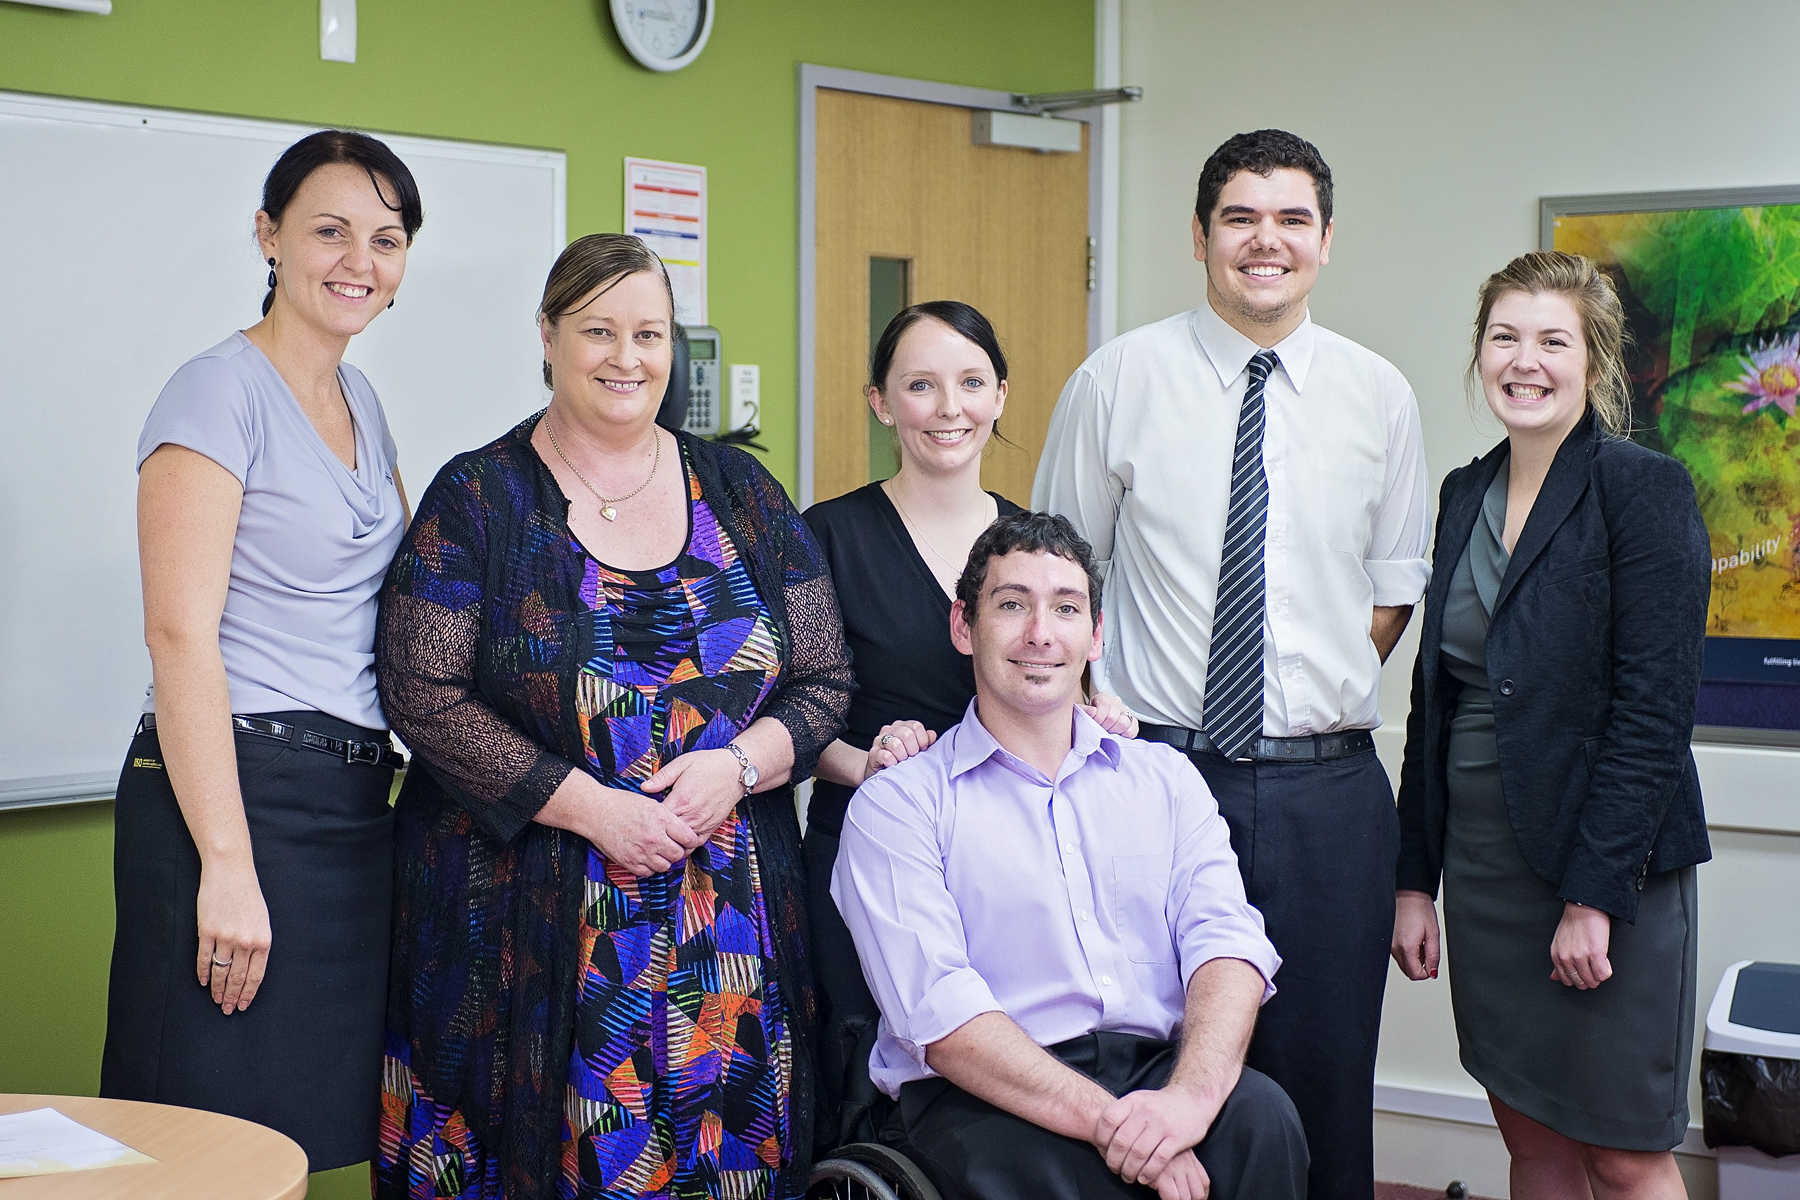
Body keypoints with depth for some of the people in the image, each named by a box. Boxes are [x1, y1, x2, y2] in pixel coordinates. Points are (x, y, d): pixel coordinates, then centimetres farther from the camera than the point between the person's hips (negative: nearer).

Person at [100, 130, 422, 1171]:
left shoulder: (361, 401, 16)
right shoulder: (221, 392, -8)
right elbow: (181, 636, -16)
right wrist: (228, 866, -21)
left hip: (355, 801, 8)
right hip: (241, 788, -8)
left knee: (314, 1131, 11)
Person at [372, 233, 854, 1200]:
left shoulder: (741, 494, 10)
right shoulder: (478, 500, 0)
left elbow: (824, 678, 9)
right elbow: (425, 693, -7)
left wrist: (739, 763, -11)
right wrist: (588, 805, -15)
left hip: (726, 926, 3)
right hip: (530, 925, -3)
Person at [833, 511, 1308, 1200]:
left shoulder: (1166, 780, 17)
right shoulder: (896, 806, 4)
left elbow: (1226, 943, 1)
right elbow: (939, 1013, -10)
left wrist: (1192, 1093, -21)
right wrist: (1105, 1119, -22)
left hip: (1156, 1066, 4)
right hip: (985, 1098, -3)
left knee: (1258, 1114, -29)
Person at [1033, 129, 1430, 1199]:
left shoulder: (1378, 396, 6)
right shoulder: (1120, 379, 1)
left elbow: (1397, 585, 15)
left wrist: (1329, 692, 3)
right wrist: (1099, 711, -2)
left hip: (1327, 789, 2)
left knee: (1323, 1078, 6)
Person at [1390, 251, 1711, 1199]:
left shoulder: (1645, 491, -10)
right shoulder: (1466, 495, 10)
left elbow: (1653, 711, -15)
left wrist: (1594, 896, -18)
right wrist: (1414, 879, 9)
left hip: (1610, 867, -6)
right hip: (1483, 862, 6)